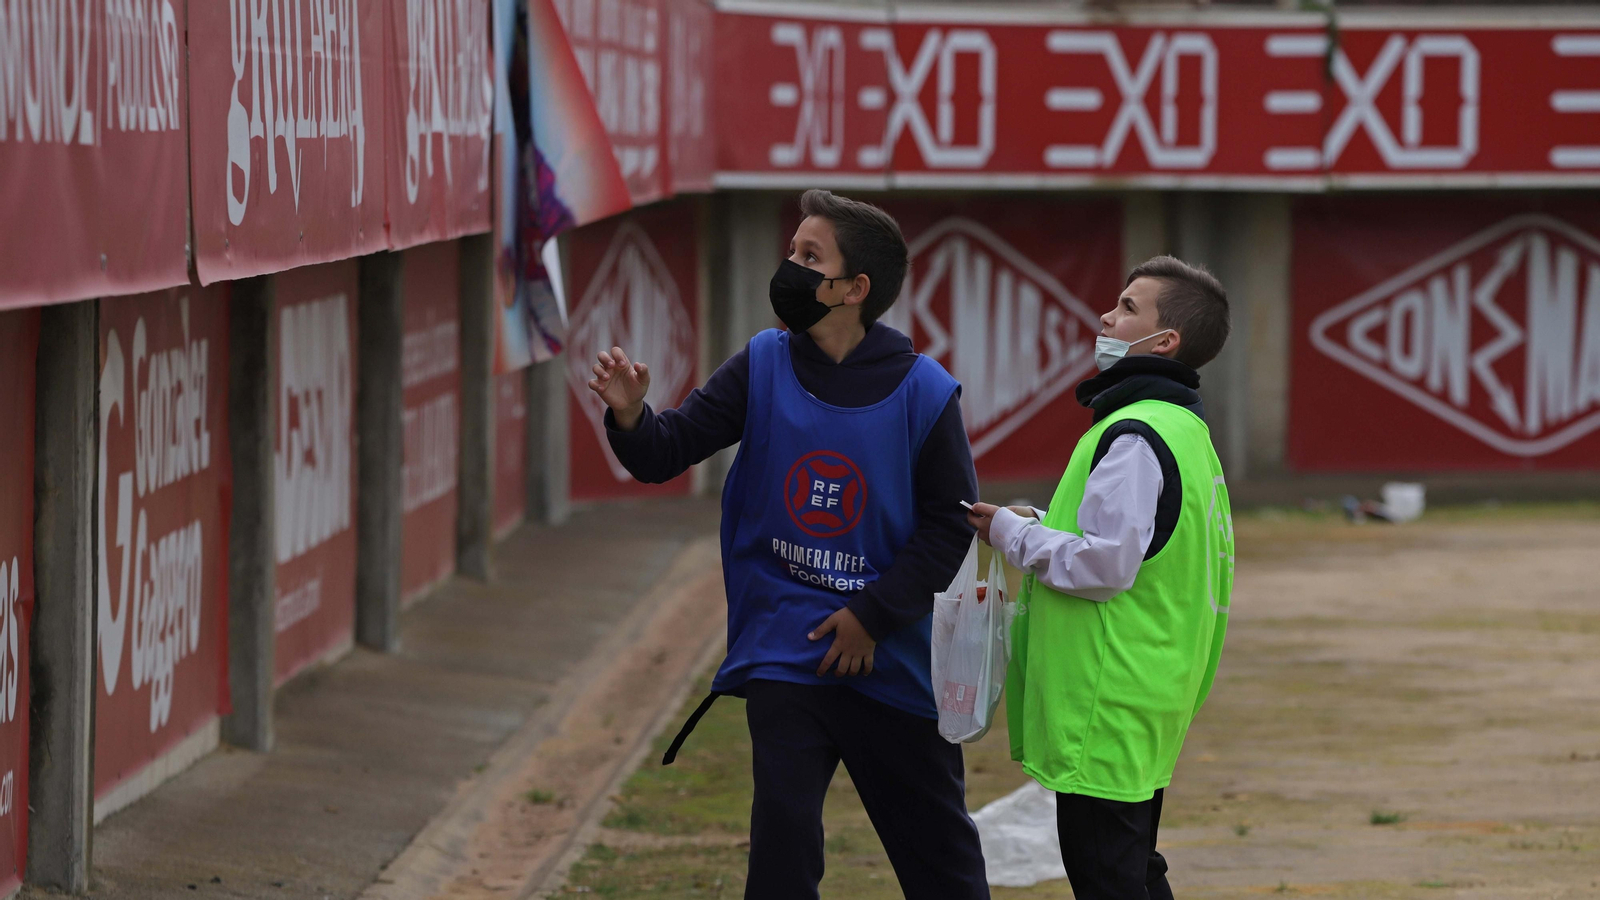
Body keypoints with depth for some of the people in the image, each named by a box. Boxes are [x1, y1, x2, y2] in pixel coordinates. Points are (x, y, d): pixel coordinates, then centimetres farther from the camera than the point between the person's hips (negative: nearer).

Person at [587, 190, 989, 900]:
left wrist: (874, 615, -9)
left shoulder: (922, 393, -8)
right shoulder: (764, 368, -1)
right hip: (784, 653, 1)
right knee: (783, 840, -4)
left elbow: (951, 523, -4)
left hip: (890, 656, -1)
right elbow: (666, 453, -4)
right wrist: (630, 416, -26)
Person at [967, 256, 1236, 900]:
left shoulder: (1134, 437, -18)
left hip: (1109, 707, -11)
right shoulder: (1186, 430, 15)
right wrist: (1041, 527, 13)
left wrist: (1012, 534, -10)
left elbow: (1105, 565, -24)